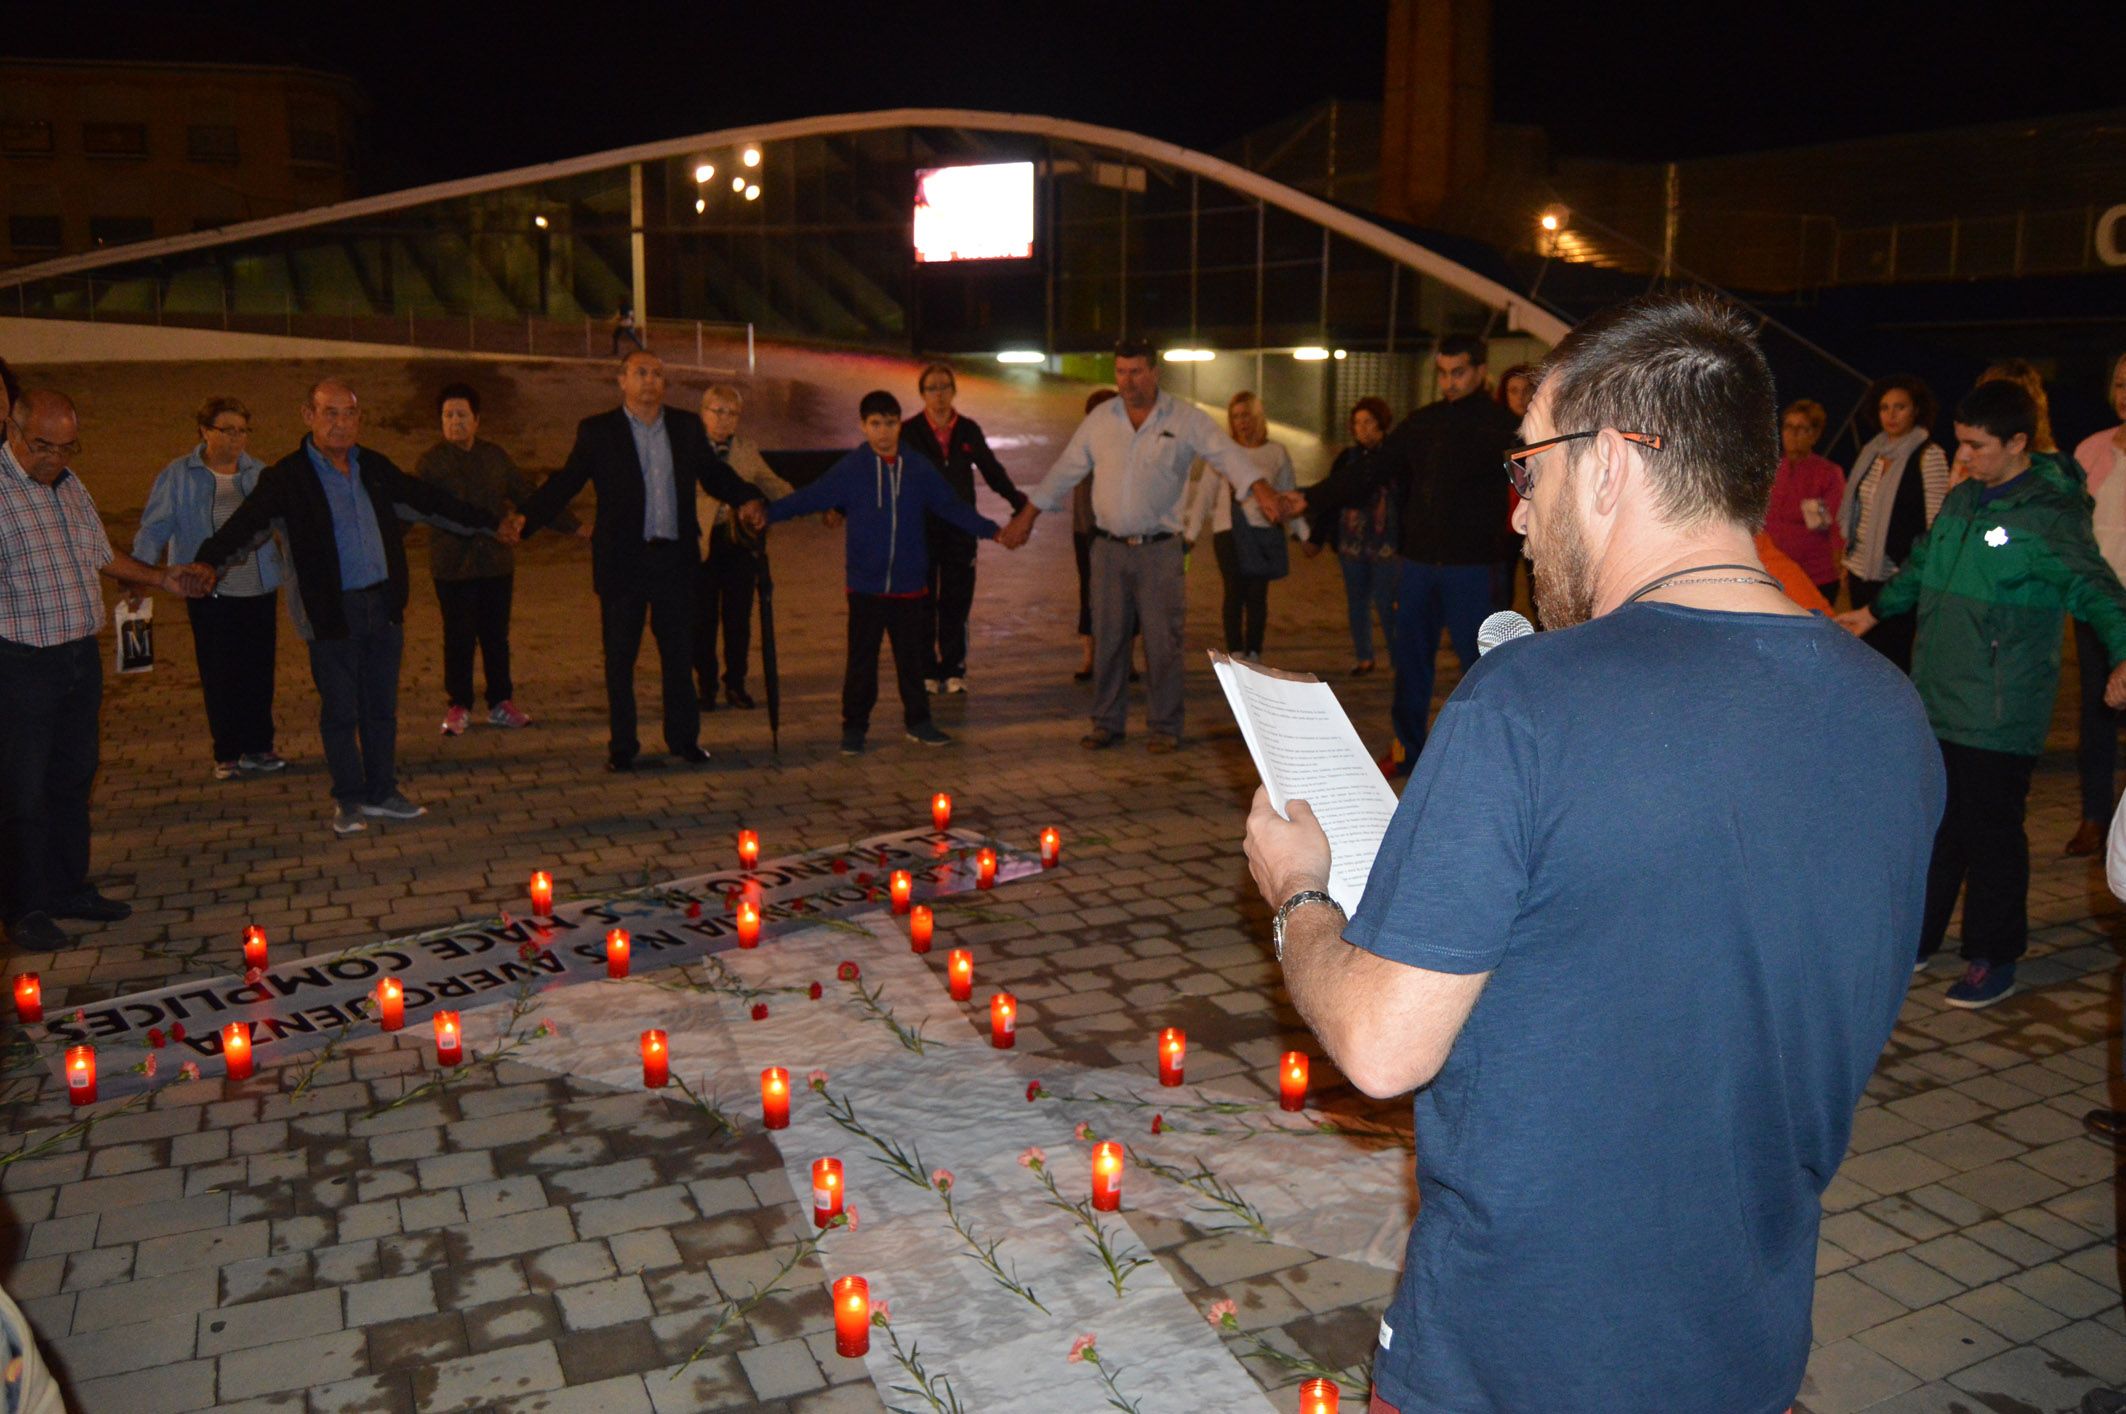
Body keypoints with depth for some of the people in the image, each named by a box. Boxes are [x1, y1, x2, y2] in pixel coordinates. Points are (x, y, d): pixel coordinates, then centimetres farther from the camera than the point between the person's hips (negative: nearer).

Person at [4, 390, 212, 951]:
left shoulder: (70, 487, 11)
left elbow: (102, 555, 25)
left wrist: (161, 578, 16)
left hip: (81, 657, 8)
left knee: (73, 778, 16)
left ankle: (69, 888, 28)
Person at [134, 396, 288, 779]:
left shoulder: (259, 473, 7)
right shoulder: (177, 477, 0)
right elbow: (154, 529, -2)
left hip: (259, 590, 2)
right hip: (210, 593, -2)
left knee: (259, 672, 6)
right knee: (218, 676, 3)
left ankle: (257, 746, 19)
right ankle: (226, 754, 13)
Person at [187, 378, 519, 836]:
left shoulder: (374, 467, 8)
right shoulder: (286, 478, -7)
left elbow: (429, 501, 19)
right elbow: (244, 523, -15)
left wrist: (491, 523, 24)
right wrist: (208, 561, -34)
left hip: (384, 605, 4)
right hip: (332, 611, -4)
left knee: (381, 707, 11)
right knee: (340, 712, 3)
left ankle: (380, 793, 23)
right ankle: (349, 800, 17)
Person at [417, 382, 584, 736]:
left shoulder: (495, 457, 9)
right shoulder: (431, 463, 0)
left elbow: (529, 496, 16)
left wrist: (574, 527, 16)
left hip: (496, 563, 3)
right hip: (453, 568, -3)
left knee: (496, 636, 8)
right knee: (458, 639, 2)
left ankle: (501, 703, 19)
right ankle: (458, 707, 15)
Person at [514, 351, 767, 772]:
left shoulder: (688, 426, 9)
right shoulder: (597, 431, 2)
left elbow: (714, 474, 13)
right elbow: (565, 482, -2)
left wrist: (749, 500, -5)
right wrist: (524, 517, -14)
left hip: (675, 559, 2)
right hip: (622, 559, -2)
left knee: (679, 654, 7)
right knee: (619, 657, 4)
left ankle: (683, 738, 19)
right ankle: (622, 746, 14)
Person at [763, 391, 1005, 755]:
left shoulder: (919, 469, 3)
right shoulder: (849, 469, -2)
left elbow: (952, 506, 9)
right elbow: (810, 497, -5)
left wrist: (990, 530, 2)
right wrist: (766, 513, -15)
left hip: (909, 584, 2)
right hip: (865, 585, -2)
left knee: (912, 656, 11)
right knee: (861, 659, 4)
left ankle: (918, 721, 24)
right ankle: (854, 727, 14)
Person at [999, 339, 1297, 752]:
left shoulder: (1186, 419, -2)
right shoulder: (1100, 419, 7)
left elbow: (1229, 456, -11)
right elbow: (1065, 470, 13)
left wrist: (1264, 494, -28)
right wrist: (1026, 517, 14)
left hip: (1159, 550, -3)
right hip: (1108, 547, 3)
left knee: (1162, 641, 1)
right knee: (1107, 638, 6)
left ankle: (1164, 726, 13)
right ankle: (1107, 723, 18)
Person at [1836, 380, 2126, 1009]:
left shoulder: (2049, 514, -12)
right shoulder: (1962, 500, 11)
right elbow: (1922, 566, 27)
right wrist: (1875, 611, 37)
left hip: (1998, 714, -7)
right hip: (1936, 700, 7)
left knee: (1991, 834, 1)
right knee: (1932, 823, 16)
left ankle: (1994, 958, 15)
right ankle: (1915, 938, 29)